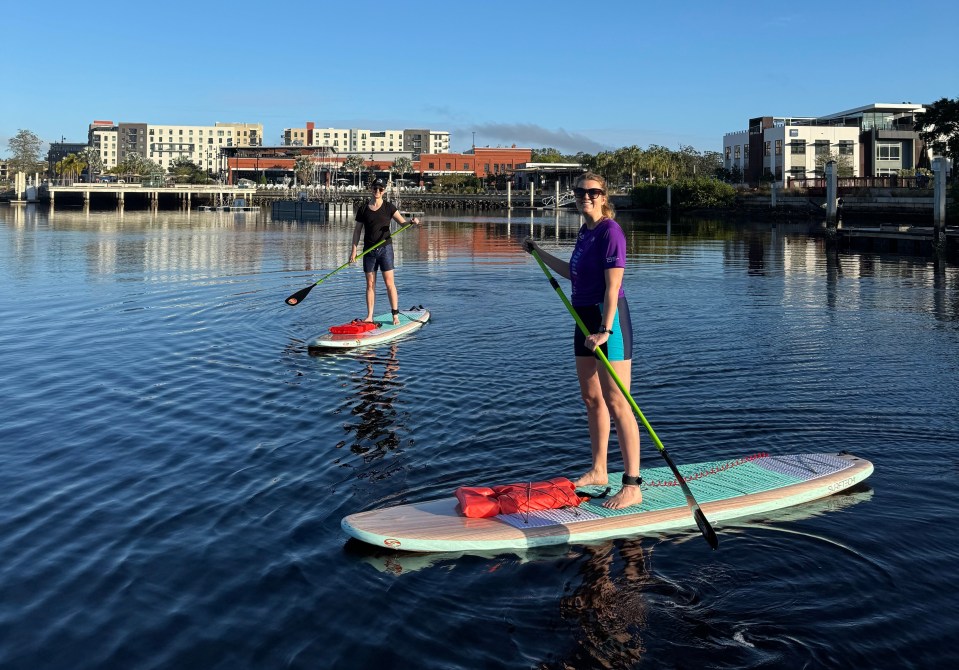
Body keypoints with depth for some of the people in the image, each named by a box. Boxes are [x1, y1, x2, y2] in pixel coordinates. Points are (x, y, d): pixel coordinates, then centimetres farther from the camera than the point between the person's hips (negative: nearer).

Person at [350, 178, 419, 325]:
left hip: (385, 248, -2)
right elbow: (357, 231, 8)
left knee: (389, 282, -5)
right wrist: (354, 250, 3)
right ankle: (369, 316, 10)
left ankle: (395, 314, 0)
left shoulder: (389, 207, 1)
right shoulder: (363, 209, 5)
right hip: (369, 250, 2)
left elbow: (403, 222, -1)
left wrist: (412, 222, -23)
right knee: (370, 284, 6)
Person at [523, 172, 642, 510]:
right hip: (585, 319, 10)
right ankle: (598, 471, 27)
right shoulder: (585, 231, 13)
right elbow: (573, 273, 27)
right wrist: (539, 253, 35)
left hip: (608, 319, -9)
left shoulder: (610, 231, -14)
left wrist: (606, 330, -28)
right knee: (591, 398, 15)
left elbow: (613, 286, -21)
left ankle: (632, 485, -9)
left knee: (616, 403, -11)